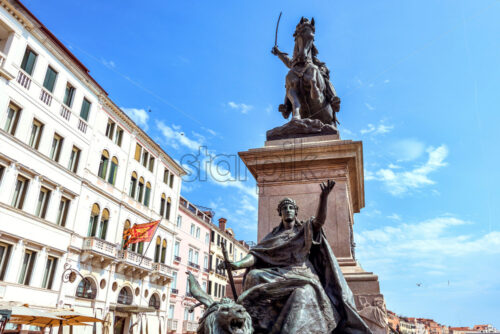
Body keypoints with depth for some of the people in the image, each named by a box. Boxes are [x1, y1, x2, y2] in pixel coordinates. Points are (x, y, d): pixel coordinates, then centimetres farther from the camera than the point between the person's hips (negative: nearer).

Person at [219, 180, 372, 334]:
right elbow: (256, 255, 9)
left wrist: (324, 197, -24)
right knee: (254, 275, -27)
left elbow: (320, 220, -5)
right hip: (277, 274, 2)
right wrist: (238, 264, -13)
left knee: (303, 292, -36)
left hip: (302, 274, -2)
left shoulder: (305, 229, 17)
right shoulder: (273, 236, 22)